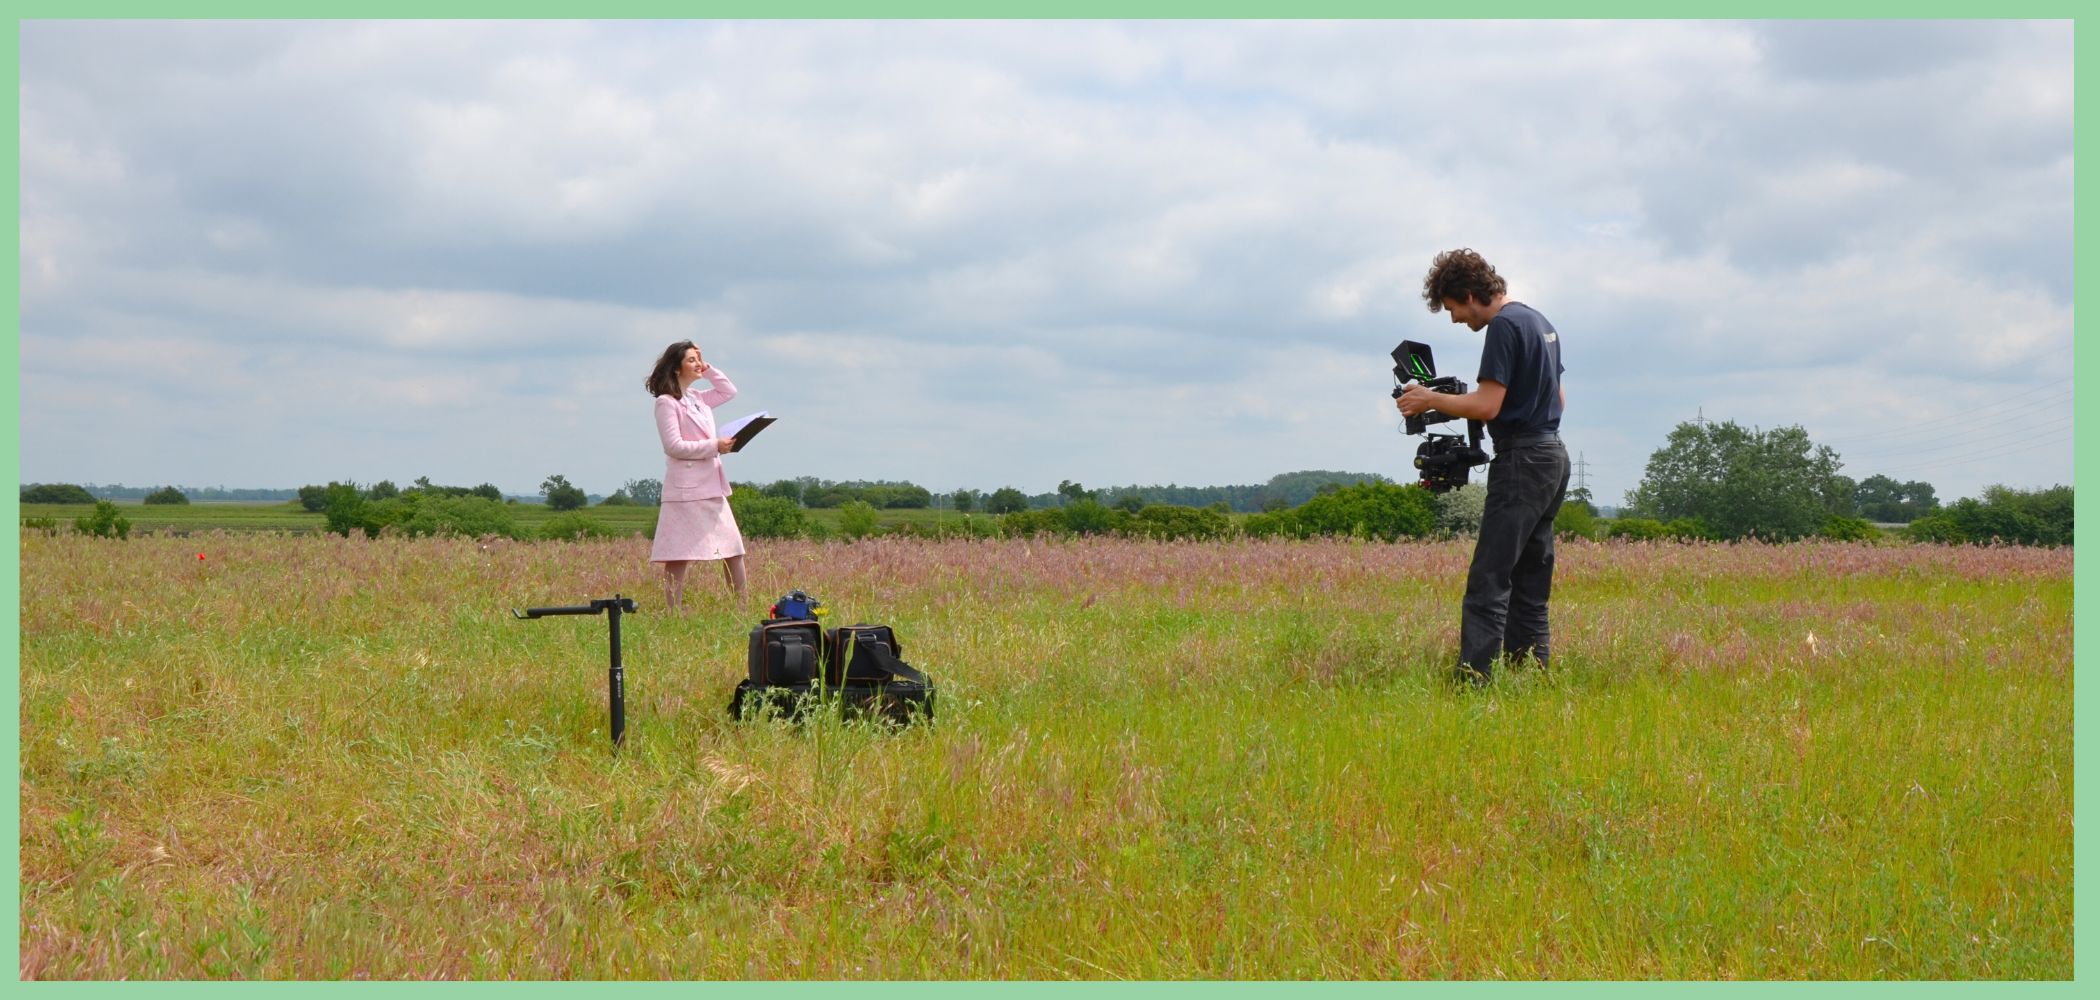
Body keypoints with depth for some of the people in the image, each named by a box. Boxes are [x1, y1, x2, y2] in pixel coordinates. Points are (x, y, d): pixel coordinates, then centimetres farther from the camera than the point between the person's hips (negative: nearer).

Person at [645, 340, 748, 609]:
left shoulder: (698, 398, 16)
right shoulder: (667, 403, -7)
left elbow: (730, 391, 28)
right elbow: (674, 446, -14)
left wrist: (707, 368, 17)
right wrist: (715, 446, -15)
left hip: (712, 490, 8)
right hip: (686, 492, -8)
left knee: (734, 551, 8)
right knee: (679, 559, -6)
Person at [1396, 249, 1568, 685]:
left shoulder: (1505, 326, -13)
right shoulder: (1540, 322, 17)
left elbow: (1487, 405, -19)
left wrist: (1430, 399, -9)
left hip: (1522, 461, -10)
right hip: (1553, 456, 10)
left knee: (1489, 580, -13)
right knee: (1531, 579, 13)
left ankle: (1474, 679, -20)